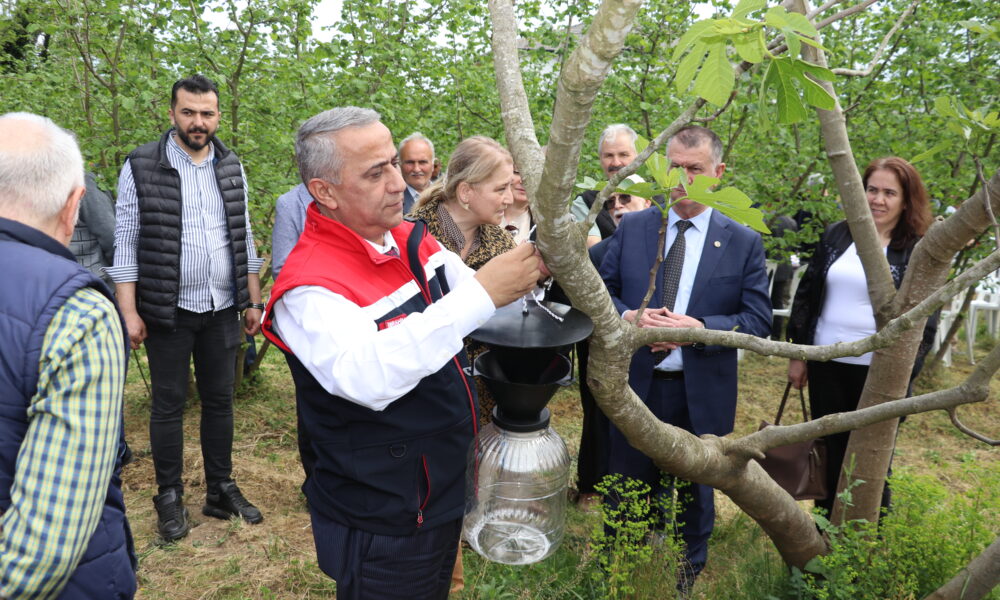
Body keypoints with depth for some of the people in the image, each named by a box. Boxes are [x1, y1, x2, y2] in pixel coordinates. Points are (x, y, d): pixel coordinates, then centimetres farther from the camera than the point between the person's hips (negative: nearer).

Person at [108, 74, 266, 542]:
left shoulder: (231, 168, 6)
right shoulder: (142, 167, -5)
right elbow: (125, 243, -6)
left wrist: (253, 301, 8)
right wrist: (129, 312, -11)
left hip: (222, 309, 4)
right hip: (168, 310, -3)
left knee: (219, 399, 11)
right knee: (168, 405, 7)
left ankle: (221, 490, 25)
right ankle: (169, 498, 22)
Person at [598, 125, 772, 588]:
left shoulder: (743, 242, -4)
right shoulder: (632, 227, -1)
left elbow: (759, 320, -7)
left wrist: (700, 328, -22)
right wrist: (629, 316, -19)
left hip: (700, 394, 0)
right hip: (634, 385, 1)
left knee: (694, 492, 20)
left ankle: (688, 575, 45)